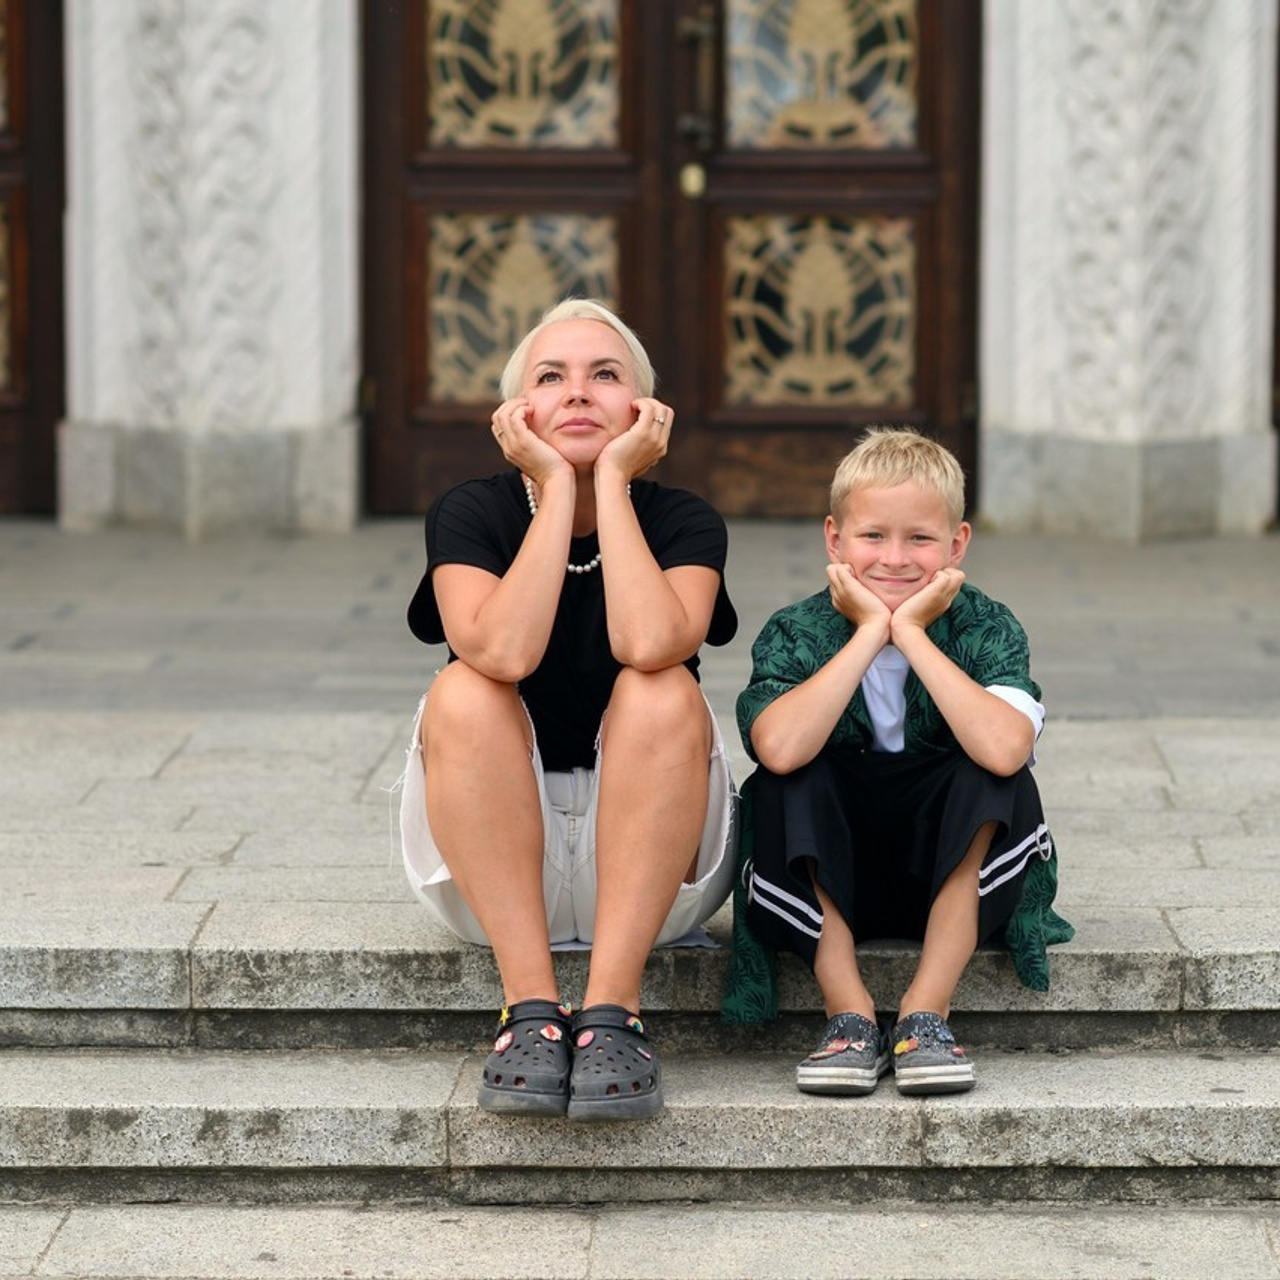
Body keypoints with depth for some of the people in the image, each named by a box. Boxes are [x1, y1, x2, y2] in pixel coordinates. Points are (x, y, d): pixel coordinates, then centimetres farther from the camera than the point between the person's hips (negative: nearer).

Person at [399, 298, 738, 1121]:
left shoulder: (683, 522, -4)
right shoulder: (470, 515, -5)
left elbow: (648, 644, -29)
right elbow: (504, 652, -27)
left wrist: (612, 480, -19)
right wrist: (556, 485, -20)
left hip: (653, 865, 0)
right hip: (494, 868, 0)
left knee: (662, 695, -27)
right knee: (465, 696, -26)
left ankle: (612, 1013, -31)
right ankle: (531, 1011, -31)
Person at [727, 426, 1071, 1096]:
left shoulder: (985, 629, -10)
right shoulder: (795, 634, -10)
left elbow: (1003, 750, -33)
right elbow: (781, 750, -33)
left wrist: (911, 633, -26)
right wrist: (869, 634, -26)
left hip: (954, 883, 0)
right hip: (828, 886, 0)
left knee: (993, 778, -26)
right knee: (783, 784, -26)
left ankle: (924, 1015, -22)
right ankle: (850, 1015, -22)